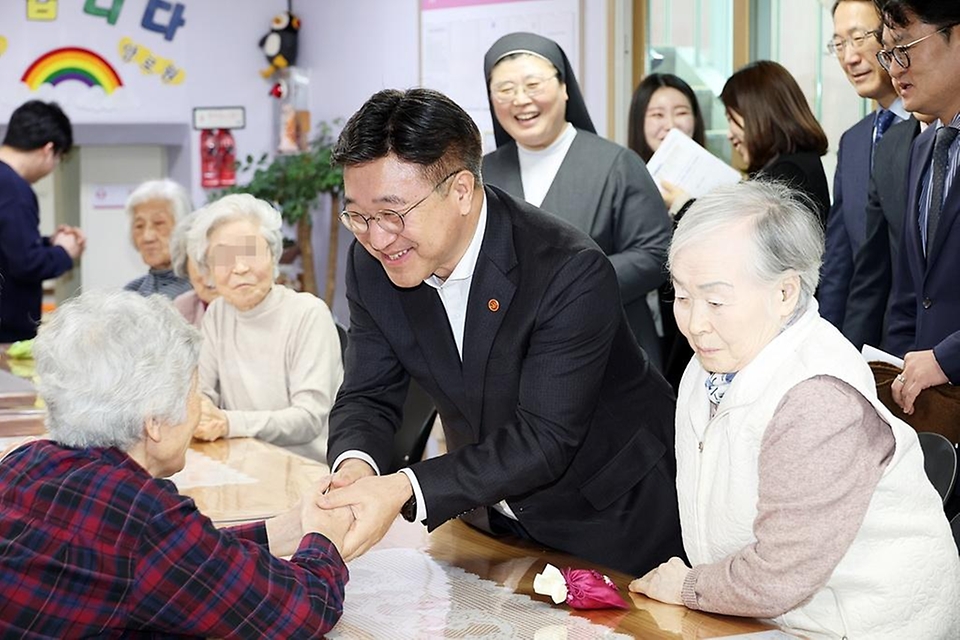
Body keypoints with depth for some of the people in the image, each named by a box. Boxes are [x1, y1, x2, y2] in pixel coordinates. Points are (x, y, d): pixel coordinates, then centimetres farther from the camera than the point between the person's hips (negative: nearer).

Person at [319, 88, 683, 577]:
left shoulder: (573, 273, -29)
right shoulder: (371, 266, -10)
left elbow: (544, 440, -31)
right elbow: (367, 397, -4)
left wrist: (404, 489, -43)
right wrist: (355, 464, -29)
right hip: (489, 514, 5)